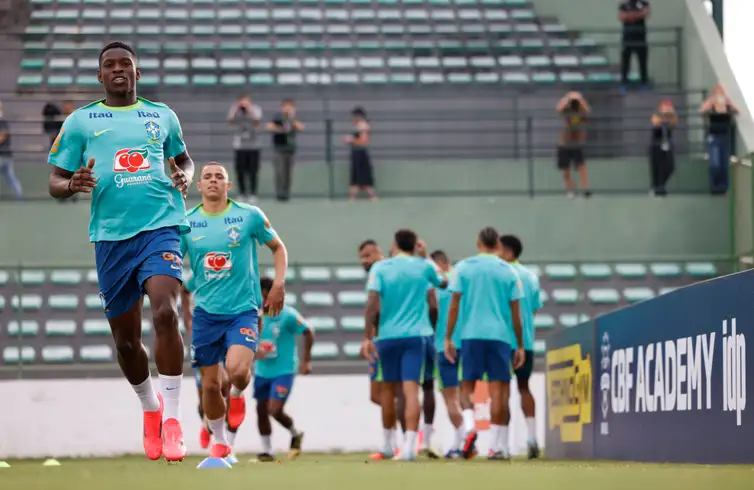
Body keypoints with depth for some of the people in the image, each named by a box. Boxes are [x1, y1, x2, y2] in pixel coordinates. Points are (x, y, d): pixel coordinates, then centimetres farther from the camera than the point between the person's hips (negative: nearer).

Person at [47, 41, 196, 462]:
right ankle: (150, 408, 35)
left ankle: (172, 417, -16)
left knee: (165, 313, -24)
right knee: (126, 338, 7)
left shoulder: (162, 116, 12)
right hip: (111, 234, 1)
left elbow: (183, 159, 27)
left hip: (161, 226, -1)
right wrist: (72, 184, -16)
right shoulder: (80, 121, 8)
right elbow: (55, 182, 8)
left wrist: (185, 178, 3)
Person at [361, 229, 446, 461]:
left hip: (388, 336, 0)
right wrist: (445, 280, 49)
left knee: (388, 389, 15)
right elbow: (442, 283, 25)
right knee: (411, 389, -8)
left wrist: (368, 336, -12)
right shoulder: (424, 266, 4)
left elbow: (372, 303, -12)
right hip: (415, 336, 0)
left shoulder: (380, 268, 0)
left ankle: (389, 443, 27)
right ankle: (410, 444, -21)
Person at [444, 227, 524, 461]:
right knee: (498, 391, 2)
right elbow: (516, 313, 6)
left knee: (467, 386, 10)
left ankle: (469, 426, -16)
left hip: (471, 335, 0)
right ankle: (497, 446, 1)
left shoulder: (464, 267, 5)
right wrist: (520, 346, 13)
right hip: (500, 336, 0)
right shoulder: (508, 271, 6)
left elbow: (454, 305, 1)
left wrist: (448, 338, 6)